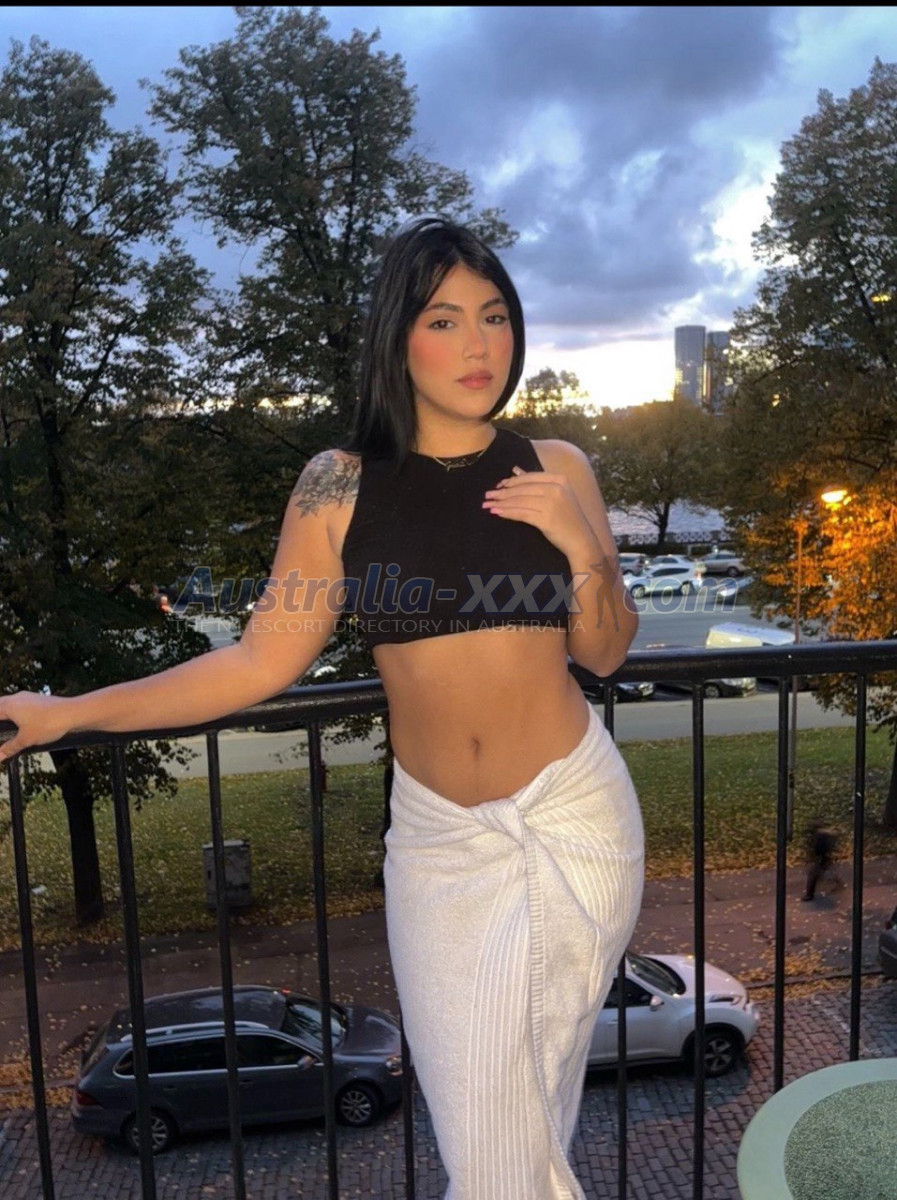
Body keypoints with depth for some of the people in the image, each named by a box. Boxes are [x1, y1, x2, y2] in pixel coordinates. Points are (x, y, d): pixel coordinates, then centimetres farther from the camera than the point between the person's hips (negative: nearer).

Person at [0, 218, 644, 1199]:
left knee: (529, 1104, 11)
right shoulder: (342, 485, -5)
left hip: (573, 813, 1)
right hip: (438, 833, 0)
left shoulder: (554, 471, -1)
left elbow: (604, 653, 6)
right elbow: (261, 661, -7)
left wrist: (581, 546, -12)